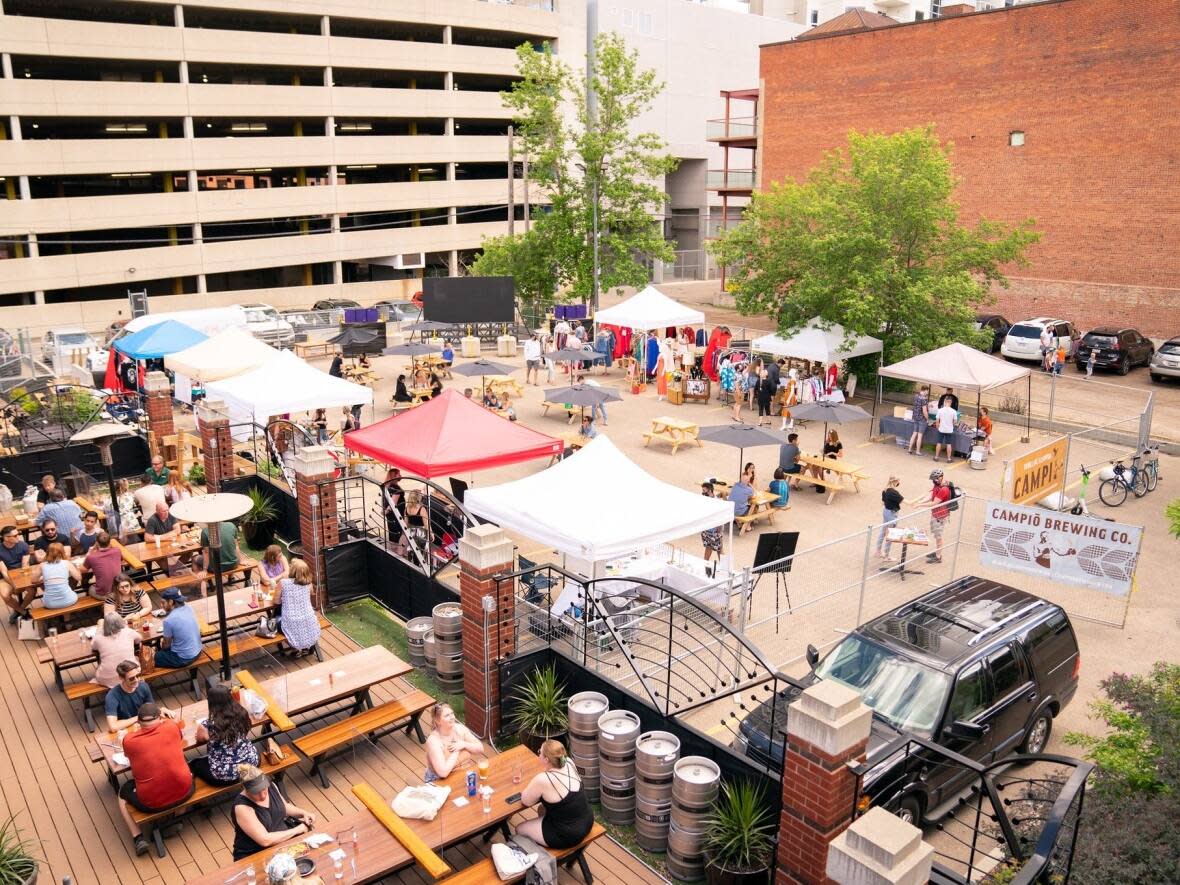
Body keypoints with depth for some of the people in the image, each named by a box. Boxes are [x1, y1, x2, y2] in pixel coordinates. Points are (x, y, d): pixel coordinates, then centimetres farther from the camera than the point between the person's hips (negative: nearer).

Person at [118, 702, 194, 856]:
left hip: (151, 803, -2)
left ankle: (138, 838, 18)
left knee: (123, 793, 30)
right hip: (183, 792, 2)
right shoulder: (171, 726, -5)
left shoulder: (129, 740, -8)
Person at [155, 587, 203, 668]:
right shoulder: (189, 609, -4)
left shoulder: (168, 620, -24)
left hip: (183, 659, -7)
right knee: (162, 641, 28)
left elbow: (166, 645, -10)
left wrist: (162, 643, 13)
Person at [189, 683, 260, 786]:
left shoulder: (207, 725, -21)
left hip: (225, 775, -3)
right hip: (250, 762, 3)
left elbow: (200, 740, 4)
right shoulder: (241, 713, -11)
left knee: (194, 764, 26)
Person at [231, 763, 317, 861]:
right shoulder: (242, 807, -24)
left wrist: (303, 813, -1)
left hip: (283, 840, 7)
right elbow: (265, 840, -27)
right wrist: (297, 830, -19)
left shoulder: (271, 787, -4)